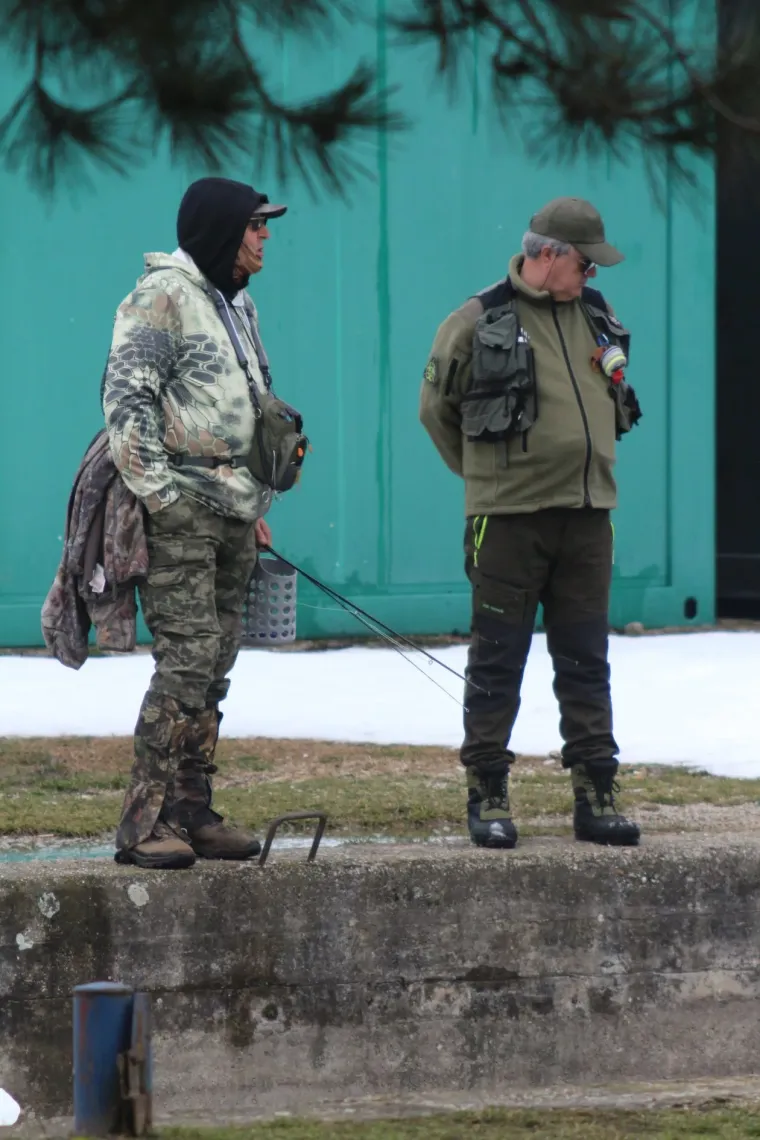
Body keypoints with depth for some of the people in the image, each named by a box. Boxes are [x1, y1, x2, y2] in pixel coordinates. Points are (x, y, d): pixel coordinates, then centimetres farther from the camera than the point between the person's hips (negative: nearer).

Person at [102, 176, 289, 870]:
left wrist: (258, 508, 23)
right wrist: (157, 494, -19)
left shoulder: (239, 306, 20)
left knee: (216, 663, 8)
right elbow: (126, 397, -15)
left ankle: (192, 813, 12)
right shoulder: (164, 296, -9)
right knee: (188, 657, -15)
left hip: (233, 509, 9)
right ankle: (145, 823, -15)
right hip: (180, 508, -9)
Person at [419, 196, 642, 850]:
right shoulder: (479, 322, -5)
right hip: (509, 520, -5)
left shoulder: (596, 317, 11)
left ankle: (596, 795, 10)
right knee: (497, 662, 0)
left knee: (586, 662, 7)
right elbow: (437, 408, 5)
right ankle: (487, 795, 6)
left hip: (587, 515, 5)